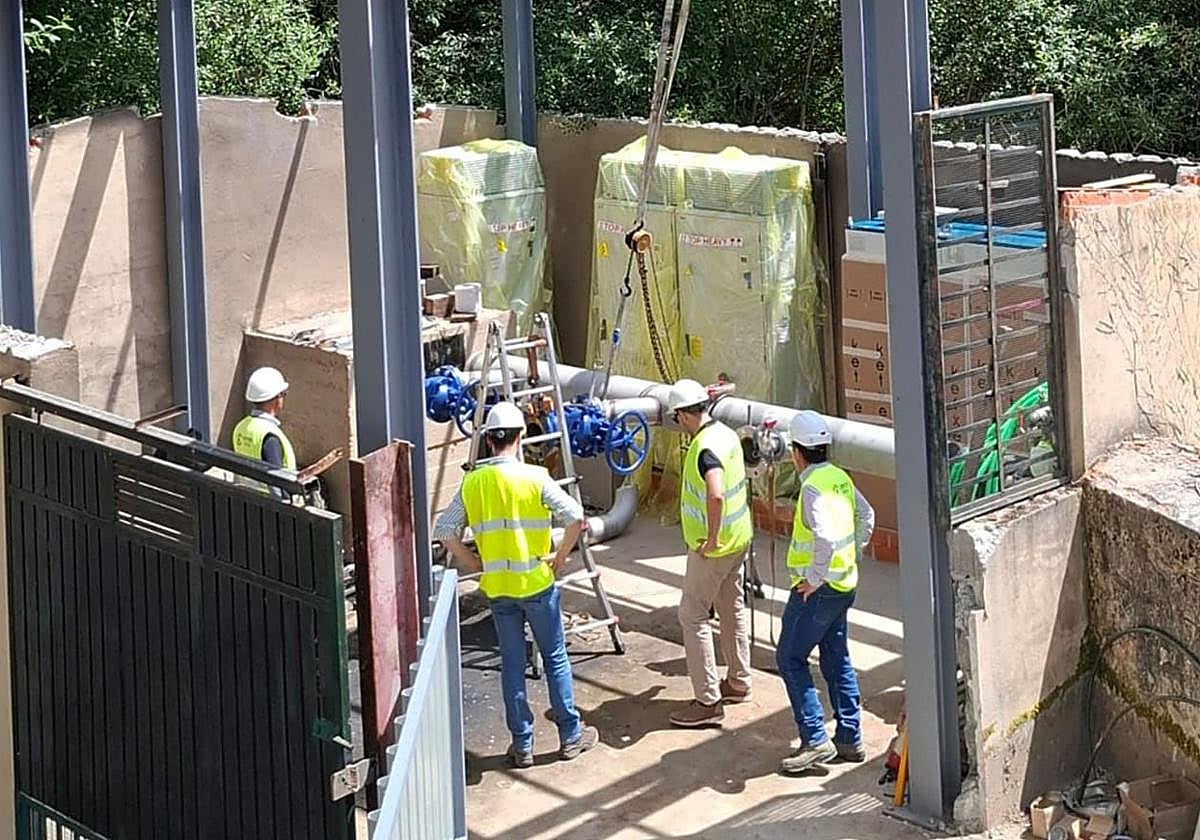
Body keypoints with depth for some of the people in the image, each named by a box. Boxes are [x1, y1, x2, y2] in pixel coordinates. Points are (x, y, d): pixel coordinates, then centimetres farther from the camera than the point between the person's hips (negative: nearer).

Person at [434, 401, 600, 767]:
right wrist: (560, 557, -3)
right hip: (537, 584, -3)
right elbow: (576, 519, -18)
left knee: (512, 665, 10)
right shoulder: (534, 478, -11)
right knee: (555, 658, 10)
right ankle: (571, 736, 17)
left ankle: (522, 745, 14)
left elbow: (444, 531, 0)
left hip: (497, 588, 3)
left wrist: (475, 564, 8)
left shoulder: (472, 483, -1)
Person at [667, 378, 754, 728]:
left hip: (713, 548, -9)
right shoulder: (727, 434, 4)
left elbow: (716, 495, -42)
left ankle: (708, 702, -3)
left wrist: (711, 538, -29)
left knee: (693, 614, -3)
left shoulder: (705, 449, -26)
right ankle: (738, 682, 34)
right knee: (732, 608, 20)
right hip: (738, 538, 9)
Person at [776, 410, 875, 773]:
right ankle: (849, 739, 20)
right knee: (837, 658, 16)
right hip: (844, 584, 9)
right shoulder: (841, 478, 6)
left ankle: (815, 740, -4)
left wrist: (814, 578, -24)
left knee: (790, 658, -2)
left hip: (817, 589, -9)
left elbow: (826, 537, -34)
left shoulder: (814, 488, -22)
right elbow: (866, 516, 22)